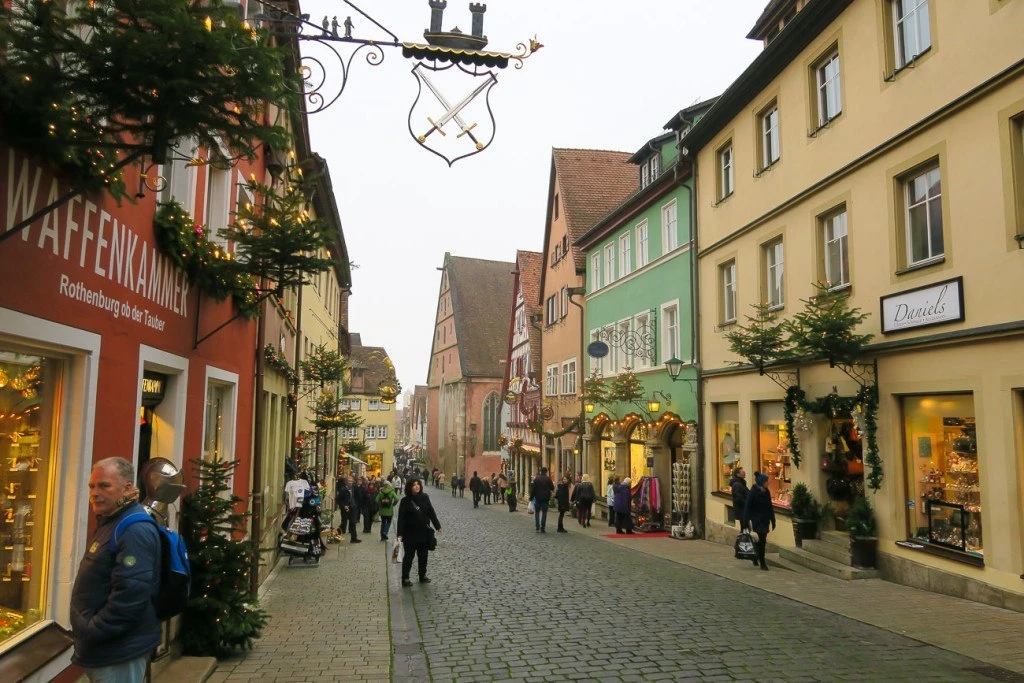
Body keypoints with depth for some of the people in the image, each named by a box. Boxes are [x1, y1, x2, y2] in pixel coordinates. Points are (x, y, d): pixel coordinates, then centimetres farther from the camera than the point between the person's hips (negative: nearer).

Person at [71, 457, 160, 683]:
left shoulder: (134, 531, -23)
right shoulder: (111, 522, 11)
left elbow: (130, 596, -30)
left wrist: (90, 634, -21)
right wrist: (87, 632, 13)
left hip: (119, 651, -10)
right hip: (105, 647, 10)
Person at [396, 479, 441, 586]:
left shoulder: (424, 498, 1)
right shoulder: (405, 501, -9)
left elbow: (431, 512, 7)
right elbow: (401, 518, -11)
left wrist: (437, 526, 8)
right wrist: (400, 534, -16)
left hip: (424, 532, 4)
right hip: (410, 534, -4)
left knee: (423, 555, 14)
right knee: (409, 556, 4)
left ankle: (423, 576, 27)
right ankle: (405, 578, 11)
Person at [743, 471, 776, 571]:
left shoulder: (766, 492, 7)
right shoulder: (753, 492, -13)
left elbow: (770, 507, 14)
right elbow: (748, 507, -14)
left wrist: (772, 520, 13)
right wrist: (746, 522, -18)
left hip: (765, 520, 6)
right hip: (757, 520, -6)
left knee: (762, 541, 11)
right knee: (761, 541, -8)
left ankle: (756, 559, 29)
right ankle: (762, 563, -1)